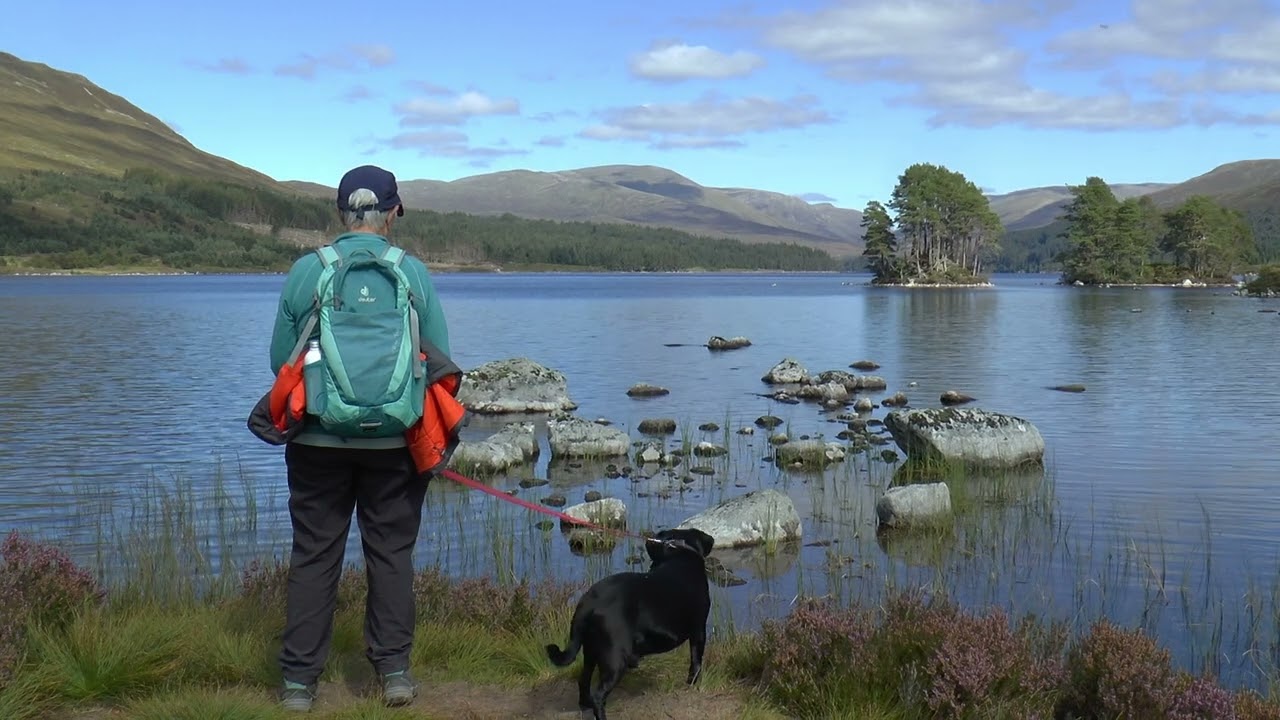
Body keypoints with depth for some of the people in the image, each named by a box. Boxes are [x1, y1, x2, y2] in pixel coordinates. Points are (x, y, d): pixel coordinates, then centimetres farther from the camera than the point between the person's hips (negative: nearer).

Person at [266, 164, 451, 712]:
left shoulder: (305, 271, -3)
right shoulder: (413, 273, -3)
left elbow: (280, 360, 2)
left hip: (318, 439, 0)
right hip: (395, 442, 0)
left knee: (314, 555, 8)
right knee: (391, 553, 12)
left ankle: (299, 679, 12)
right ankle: (394, 669, 15)